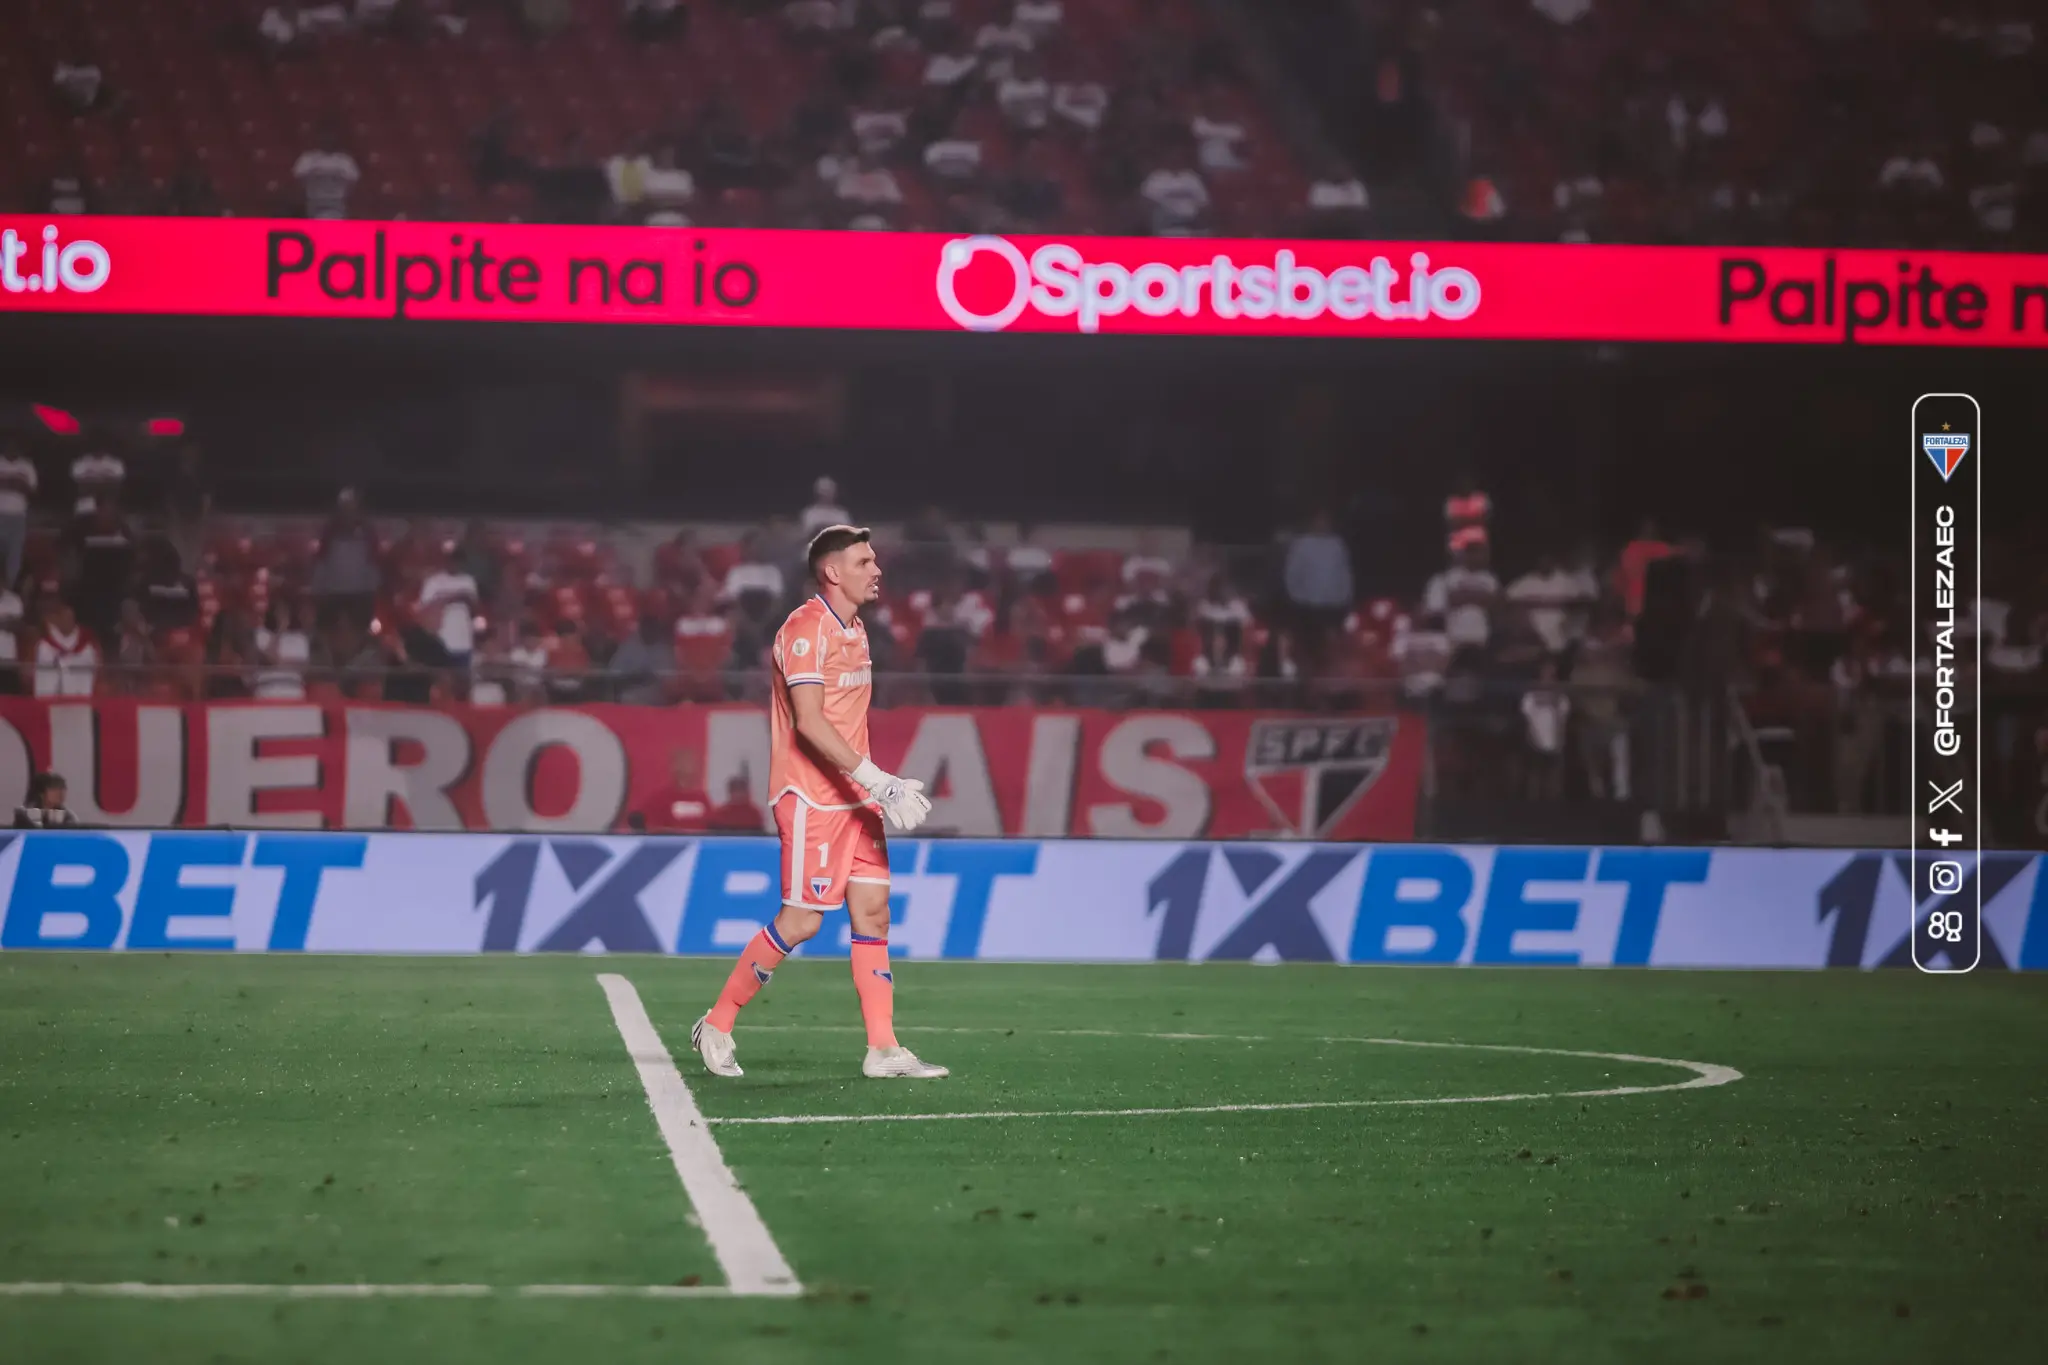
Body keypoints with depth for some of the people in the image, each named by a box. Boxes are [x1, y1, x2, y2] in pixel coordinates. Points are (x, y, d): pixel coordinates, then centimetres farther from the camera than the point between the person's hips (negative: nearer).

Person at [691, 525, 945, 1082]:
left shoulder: (854, 630, 15)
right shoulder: (805, 629, -15)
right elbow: (809, 722, -22)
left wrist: (881, 785, 16)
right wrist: (875, 778, -26)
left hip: (853, 797, 9)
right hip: (811, 798, -9)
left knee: (873, 910, 2)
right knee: (801, 920, -7)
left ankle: (883, 1049, 2)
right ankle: (716, 1026, 7)